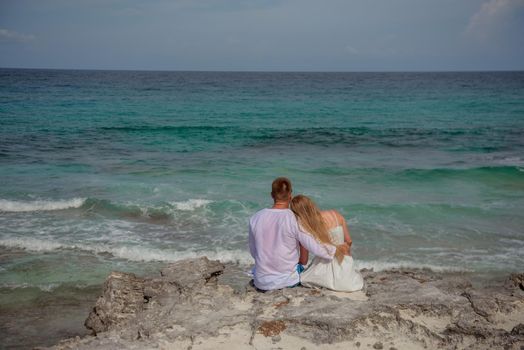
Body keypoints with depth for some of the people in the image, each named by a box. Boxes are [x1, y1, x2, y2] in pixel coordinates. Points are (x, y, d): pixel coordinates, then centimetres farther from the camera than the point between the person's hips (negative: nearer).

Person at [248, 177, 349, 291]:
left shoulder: (255, 218, -5)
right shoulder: (294, 220, -15)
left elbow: (253, 252, 6)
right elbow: (314, 246, -11)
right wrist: (338, 250, 6)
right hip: (288, 281, -2)